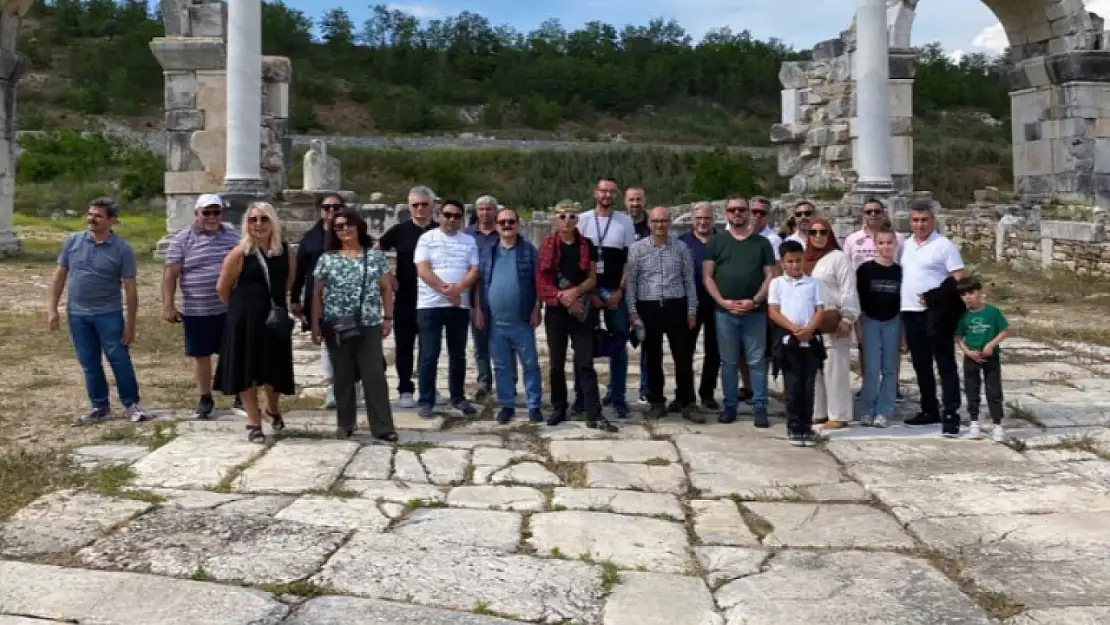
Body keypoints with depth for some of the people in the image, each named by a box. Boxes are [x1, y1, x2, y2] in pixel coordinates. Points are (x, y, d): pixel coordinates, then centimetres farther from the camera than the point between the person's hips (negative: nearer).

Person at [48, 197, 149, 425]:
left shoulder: (122, 249, -7)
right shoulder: (73, 241, 2)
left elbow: (130, 289, -5)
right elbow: (59, 276, 8)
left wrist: (130, 324, -7)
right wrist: (52, 308, 2)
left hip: (109, 314, -3)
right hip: (77, 314, 3)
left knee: (119, 360, -1)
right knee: (89, 364, 10)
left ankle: (132, 404, 10)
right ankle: (100, 407, 21)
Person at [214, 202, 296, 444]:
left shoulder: (285, 251, -1)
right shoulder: (240, 253, -10)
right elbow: (222, 288, -2)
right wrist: (241, 306, 10)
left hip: (276, 317, 3)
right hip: (246, 319, -3)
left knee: (274, 369, 13)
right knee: (247, 370, 4)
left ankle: (273, 409, 40)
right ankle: (253, 422, 16)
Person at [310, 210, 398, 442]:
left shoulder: (376, 256, 5)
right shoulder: (327, 259, 5)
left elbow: (386, 288, 7)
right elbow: (317, 294, 7)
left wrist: (387, 318, 1)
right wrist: (315, 324, 2)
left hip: (369, 325, -1)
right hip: (337, 327, 1)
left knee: (375, 376, -3)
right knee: (343, 377, 8)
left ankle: (382, 427, 0)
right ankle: (345, 424, 19)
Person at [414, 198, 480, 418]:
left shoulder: (469, 241, 10)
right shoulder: (427, 238, 1)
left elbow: (474, 271, 1)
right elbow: (423, 270, -8)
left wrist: (457, 288, -16)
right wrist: (445, 290, -16)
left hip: (460, 305, 3)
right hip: (430, 304, -3)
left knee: (458, 354, 10)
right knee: (429, 355, -2)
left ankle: (458, 398, 21)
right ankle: (425, 401, 6)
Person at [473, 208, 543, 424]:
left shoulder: (529, 250, 2)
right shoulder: (486, 252, 9)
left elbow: (538, 282, 1)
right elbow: (480, 283, 11)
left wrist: (536, 310, -6)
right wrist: (478, 310, 4)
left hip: (522, 321, -2)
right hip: (495, 322, 3)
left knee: (531, 364, 2)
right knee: (502, 367, 10)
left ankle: (535, 406, 11)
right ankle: (506, 405, 20)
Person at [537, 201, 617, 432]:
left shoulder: (587, 246, 5)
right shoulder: (547, 246, 3)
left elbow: (592, 279, 3)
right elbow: (542, 281, -2)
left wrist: (575, 292, -15)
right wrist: (563, 298, -14)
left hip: (582, 310, 0)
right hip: (555, 310, 0)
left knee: (585, 362, -3)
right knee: (556, 363, 7)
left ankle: (594, 415, -4)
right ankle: (558, 409, 20)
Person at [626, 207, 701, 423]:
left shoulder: (681, 247, 5)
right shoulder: (637, 248, 2)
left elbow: (689, 280, 7)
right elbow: (630, 281, 2)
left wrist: (692, 310, 4)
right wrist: (632, 310, -3)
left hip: (676, 306, 0)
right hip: (648, 307, 0)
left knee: (683, 357, 1)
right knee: (653, 358, 8)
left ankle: (687, 403, 11)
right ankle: (657, 402, 18)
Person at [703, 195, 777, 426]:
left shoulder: (762, 243, 8)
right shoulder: (716, 242, 7)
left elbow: (770, 276, 4)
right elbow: (707, 276, 3)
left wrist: (755, 301, -10)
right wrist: (722, 301, -9)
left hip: (755, 312, 0)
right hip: (724, 311, 0)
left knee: (757, 361, 1)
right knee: (728, 361, 7)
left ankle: (760, 408, 6)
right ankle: (730, 406, 16)